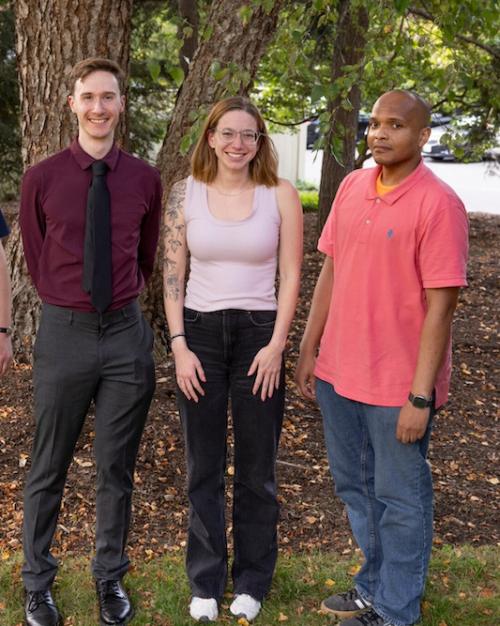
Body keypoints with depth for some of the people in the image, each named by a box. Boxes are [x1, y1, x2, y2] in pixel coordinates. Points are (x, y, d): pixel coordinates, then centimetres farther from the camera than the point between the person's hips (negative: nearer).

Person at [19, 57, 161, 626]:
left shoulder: (145, 179, -1)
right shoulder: (42, 178, -6)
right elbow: (34, 259, 8)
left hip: (126, 333, 2)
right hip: (64, 333, -1)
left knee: (117, 468, 13)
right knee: (48, 468, 11)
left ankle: (110, 578, 31)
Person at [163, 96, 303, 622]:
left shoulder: (280, 195, -3)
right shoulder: (186, 193, 0)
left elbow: (291, 276, -2)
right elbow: (173, 272, 1)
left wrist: (276, 345, -9)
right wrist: (179, 346, -6)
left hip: (260, 333, -1)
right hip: (200, 332, 1)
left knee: (256, 467, 10)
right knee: (203, 466, 11)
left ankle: (251, 581, 28)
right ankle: (205, 582, 27)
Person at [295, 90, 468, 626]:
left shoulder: (438, 204, -15)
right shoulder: (351, 186, 4)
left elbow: (440, 306, -17)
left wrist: (421, 396, -18)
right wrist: (309, 350, 10)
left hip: (398, 384, -7)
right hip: (338, 373, 7)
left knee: (399, 499, 9)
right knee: (355, 487, 21)